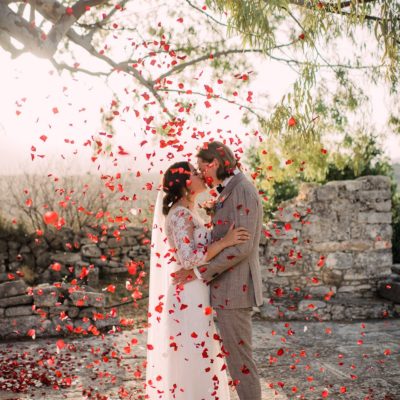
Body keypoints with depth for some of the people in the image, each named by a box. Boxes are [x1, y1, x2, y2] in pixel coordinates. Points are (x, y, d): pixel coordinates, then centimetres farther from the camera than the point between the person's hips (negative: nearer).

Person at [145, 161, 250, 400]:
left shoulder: (186, 213, 13)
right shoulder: (180, 215, -16)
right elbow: (189, 258, -24)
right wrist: (225, 242, -23)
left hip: (192, 296, 10)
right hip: (188, 298, -10)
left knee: (191, 359, 16)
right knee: (191, 359, -2)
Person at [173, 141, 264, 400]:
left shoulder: (242, 191, -16)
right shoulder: (232, 192, 15)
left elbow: (241, 246, -22)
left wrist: (200, 272, -18)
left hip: (234, 288, -10)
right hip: (231, 287, 10)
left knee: (239, 357, -2)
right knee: (238, 355, 16)